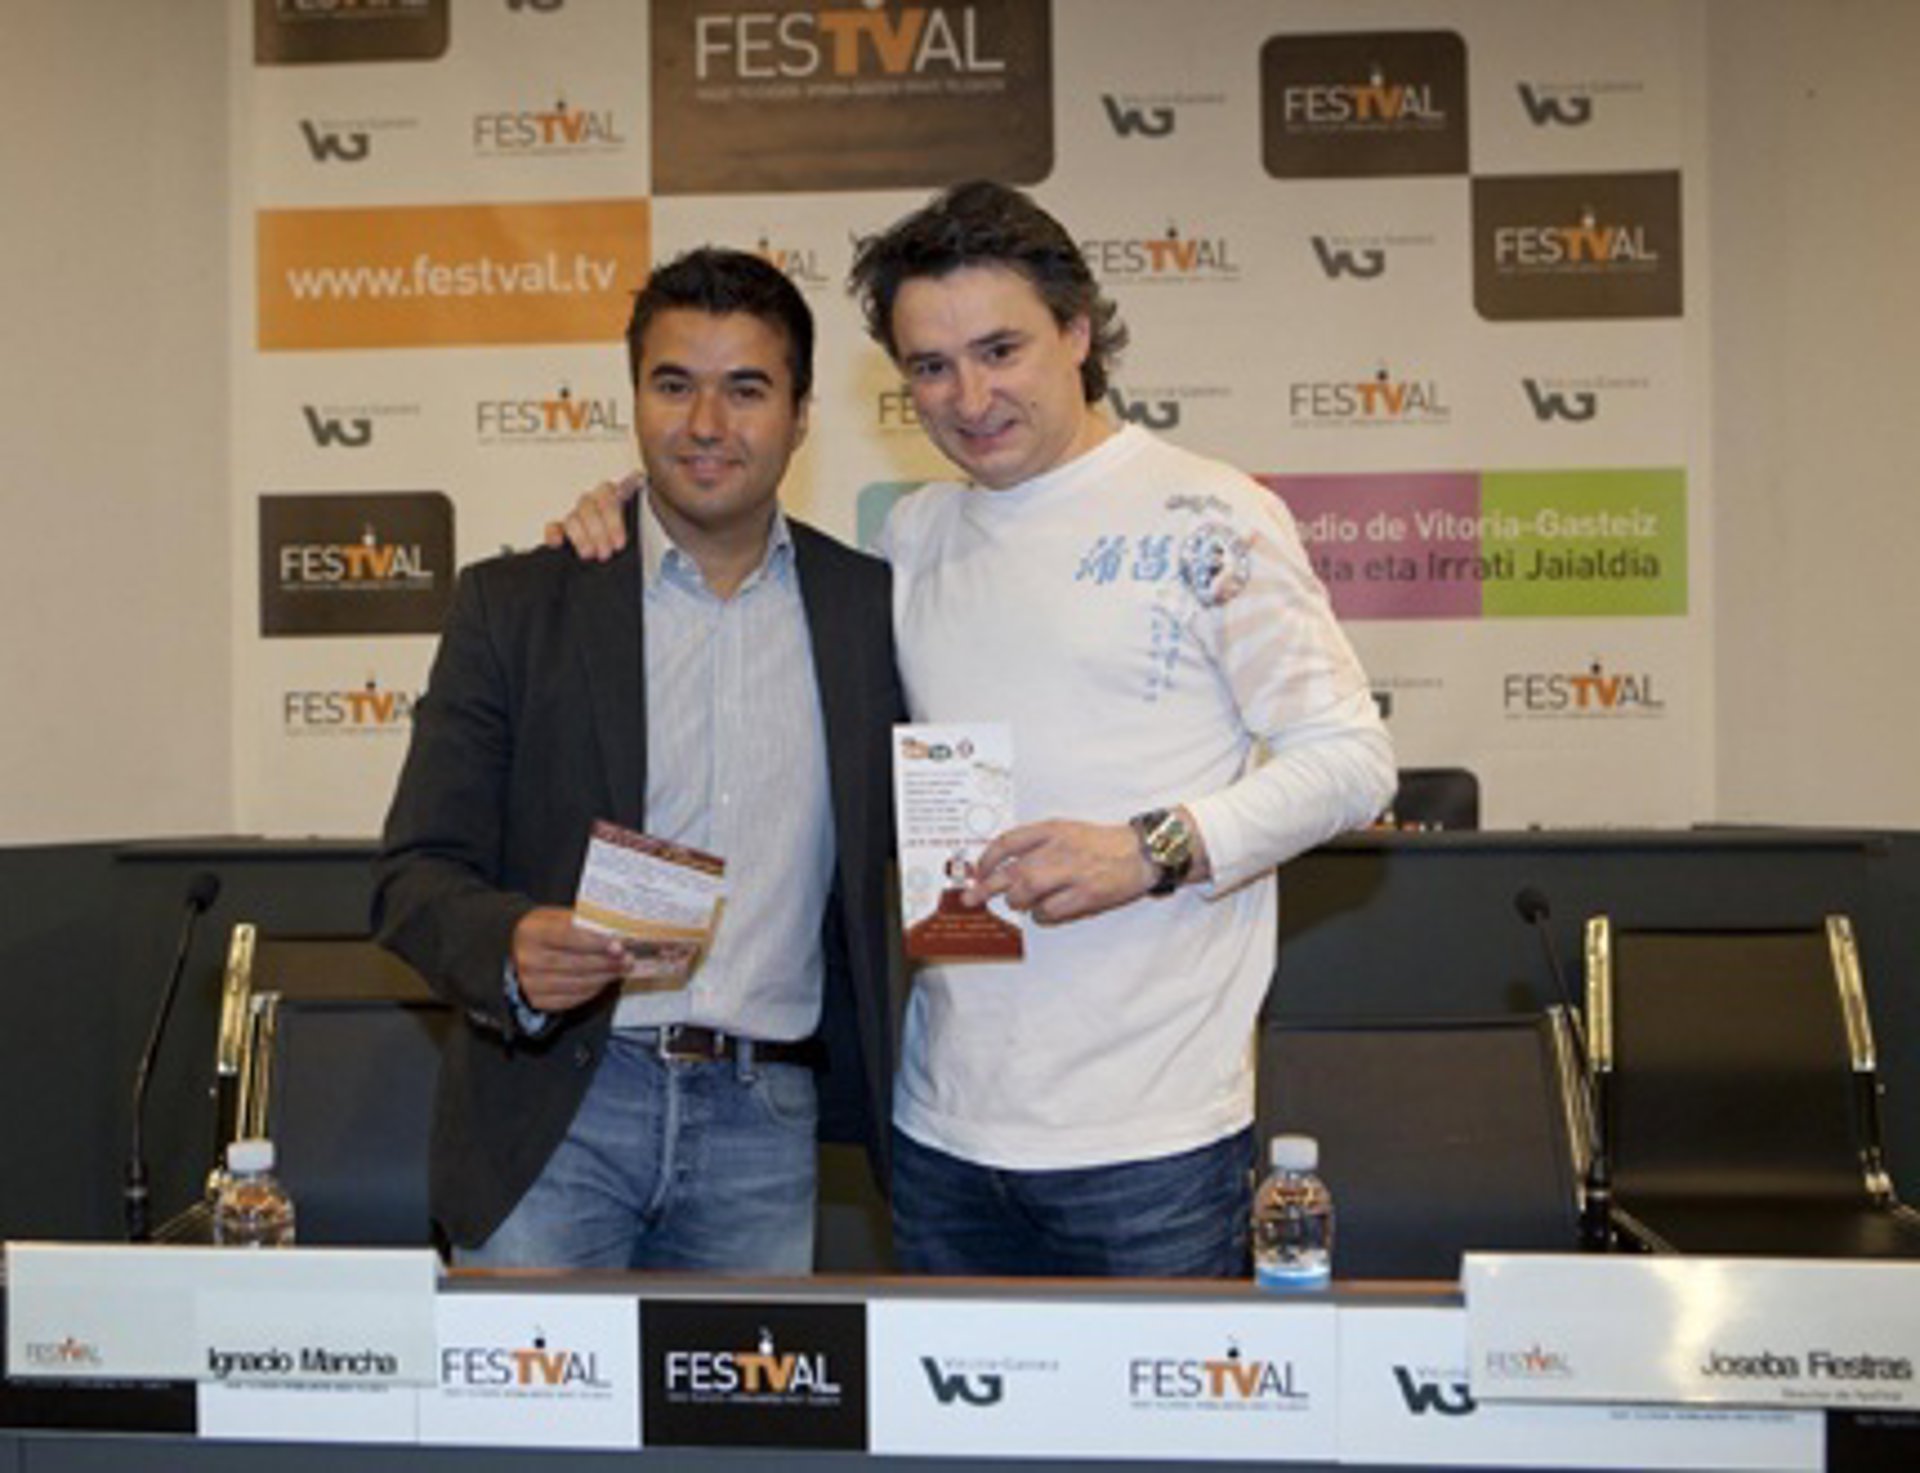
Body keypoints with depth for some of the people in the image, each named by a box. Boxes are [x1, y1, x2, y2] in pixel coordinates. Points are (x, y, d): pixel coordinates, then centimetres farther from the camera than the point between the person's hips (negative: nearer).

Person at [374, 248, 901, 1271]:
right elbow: (415, 877, -1)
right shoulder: (515, 604, 2)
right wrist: (513, 948, -23)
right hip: (556, 1106, -1)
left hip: (766, 1120, 2)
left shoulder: (870, 605, 7)